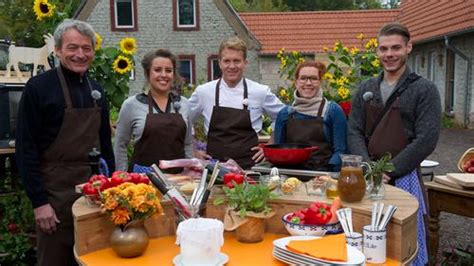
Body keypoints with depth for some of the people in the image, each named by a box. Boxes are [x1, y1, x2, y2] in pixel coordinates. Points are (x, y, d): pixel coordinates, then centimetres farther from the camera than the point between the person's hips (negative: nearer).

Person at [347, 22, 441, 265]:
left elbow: (426, 140, -10)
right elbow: (354, 132, 4)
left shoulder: (424, 90, -2)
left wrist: (388, 171, -14)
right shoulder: (366, 90, 10)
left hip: (404, 179, -3)